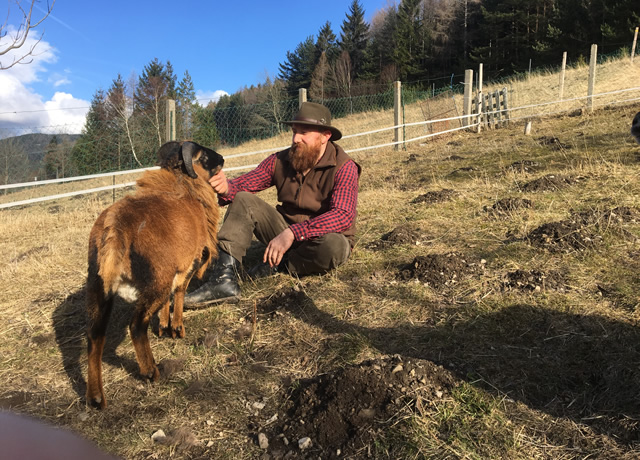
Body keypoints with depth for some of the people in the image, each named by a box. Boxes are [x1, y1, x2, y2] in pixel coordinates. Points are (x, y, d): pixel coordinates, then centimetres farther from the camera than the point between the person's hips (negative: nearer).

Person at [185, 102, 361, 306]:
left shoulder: (344, 168, -19)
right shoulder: (280, 161, -4)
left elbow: (343, 216, -32)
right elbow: (243, 185, -10)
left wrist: (292, 233, -40)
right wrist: (225, 187, -36)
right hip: (286, 233, 4)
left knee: (334, 245, -39)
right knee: (243, 201, -12)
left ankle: (277, 265, -11)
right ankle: (224, 279, -25)